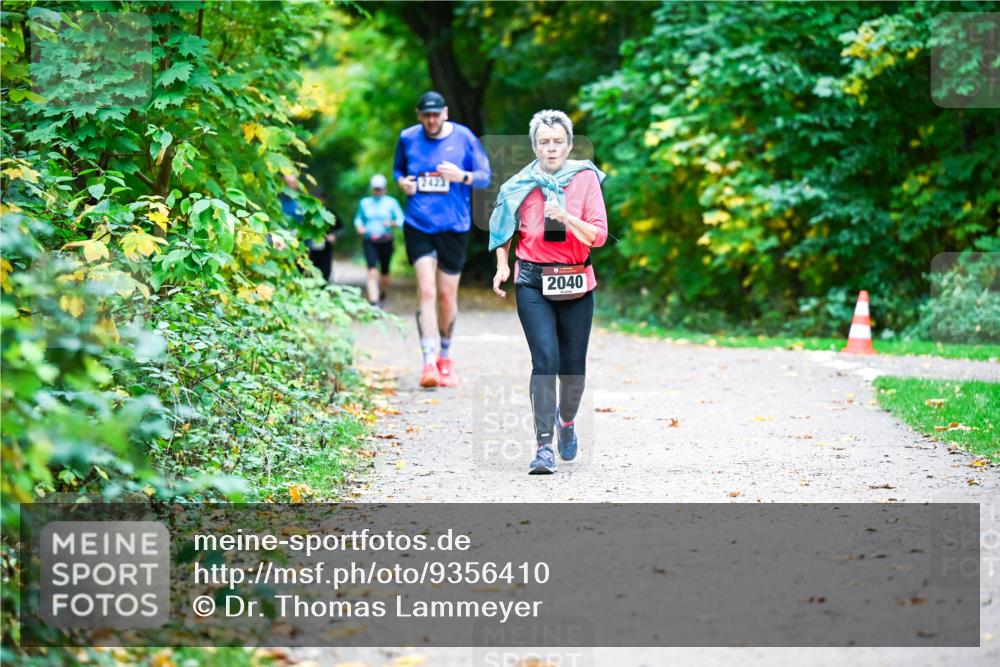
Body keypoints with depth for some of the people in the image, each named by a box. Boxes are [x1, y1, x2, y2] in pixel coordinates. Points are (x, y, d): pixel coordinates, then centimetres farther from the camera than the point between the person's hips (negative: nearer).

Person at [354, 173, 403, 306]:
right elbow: (358, 218, 21)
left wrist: (392, 223, -23)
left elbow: (401, 219, -2)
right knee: (372, 272, -16)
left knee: (384, 273, 10)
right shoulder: (364, 202, 10)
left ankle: (382, 295, 39)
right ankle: (373, 302, -22)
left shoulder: (391, 202, 2)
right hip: (370, 242, 0)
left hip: (386, 241, 0)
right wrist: (359, 227, -1)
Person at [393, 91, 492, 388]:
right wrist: (402, 181, -2)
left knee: (447, 296, 7)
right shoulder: (408, 138, 4)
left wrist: (463, 176, -18)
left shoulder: (464, 137, -1)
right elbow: (398, 168, 21)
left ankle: (445, 358, 28)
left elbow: (485, 177, 3)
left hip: (454, 226, 0)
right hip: (418, 226, 0)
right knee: (426, 291, -14)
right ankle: (429, 362, -18)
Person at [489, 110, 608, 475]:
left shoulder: (586, 178, -1)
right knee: (545, 359, -15)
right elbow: (504, 231, 17)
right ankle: (544, 445, -15)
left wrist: (566, 218, -23)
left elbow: (599, 235, -7)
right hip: (533, 283, -1)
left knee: (573, 363, 8)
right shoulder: (520, 185, 2)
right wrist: (502, 266, 1)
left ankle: (567, 421, 39)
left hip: (576, 284, 1)